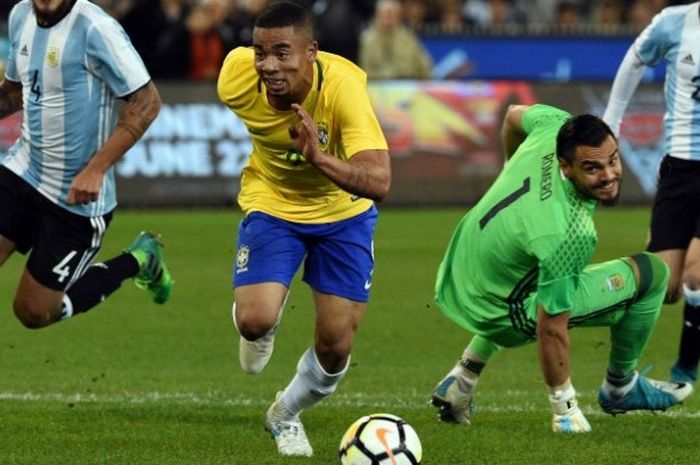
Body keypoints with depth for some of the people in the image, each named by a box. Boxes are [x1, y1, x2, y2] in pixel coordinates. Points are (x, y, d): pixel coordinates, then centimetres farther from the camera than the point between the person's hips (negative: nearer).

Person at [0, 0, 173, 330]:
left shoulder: (94, 29, -19)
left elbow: (146, 101, -20)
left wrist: (96, 169, -25)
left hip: (77, 196, -6)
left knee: (34, 312, 3)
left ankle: (138, 261, 24)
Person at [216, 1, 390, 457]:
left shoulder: (343, 85, -37)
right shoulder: (238, 80, -27)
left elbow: (379, 181, -44)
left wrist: (320, 159, -61)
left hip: (343, 210, -1)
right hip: (271, 202, 1)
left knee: (336, 346, -1)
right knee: (254, 321, -20)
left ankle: (287, 414, 32)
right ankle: (263, 328, 20)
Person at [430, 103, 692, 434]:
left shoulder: (556, 126, -17)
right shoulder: (571, 234, -37)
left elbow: (514, 116, 9)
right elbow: (551, 329, -29)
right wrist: (564, 407, -17)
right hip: (502, 317, -8)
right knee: (650, 273, -4)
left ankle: (465, 375, 35)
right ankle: (620, 388, 18)